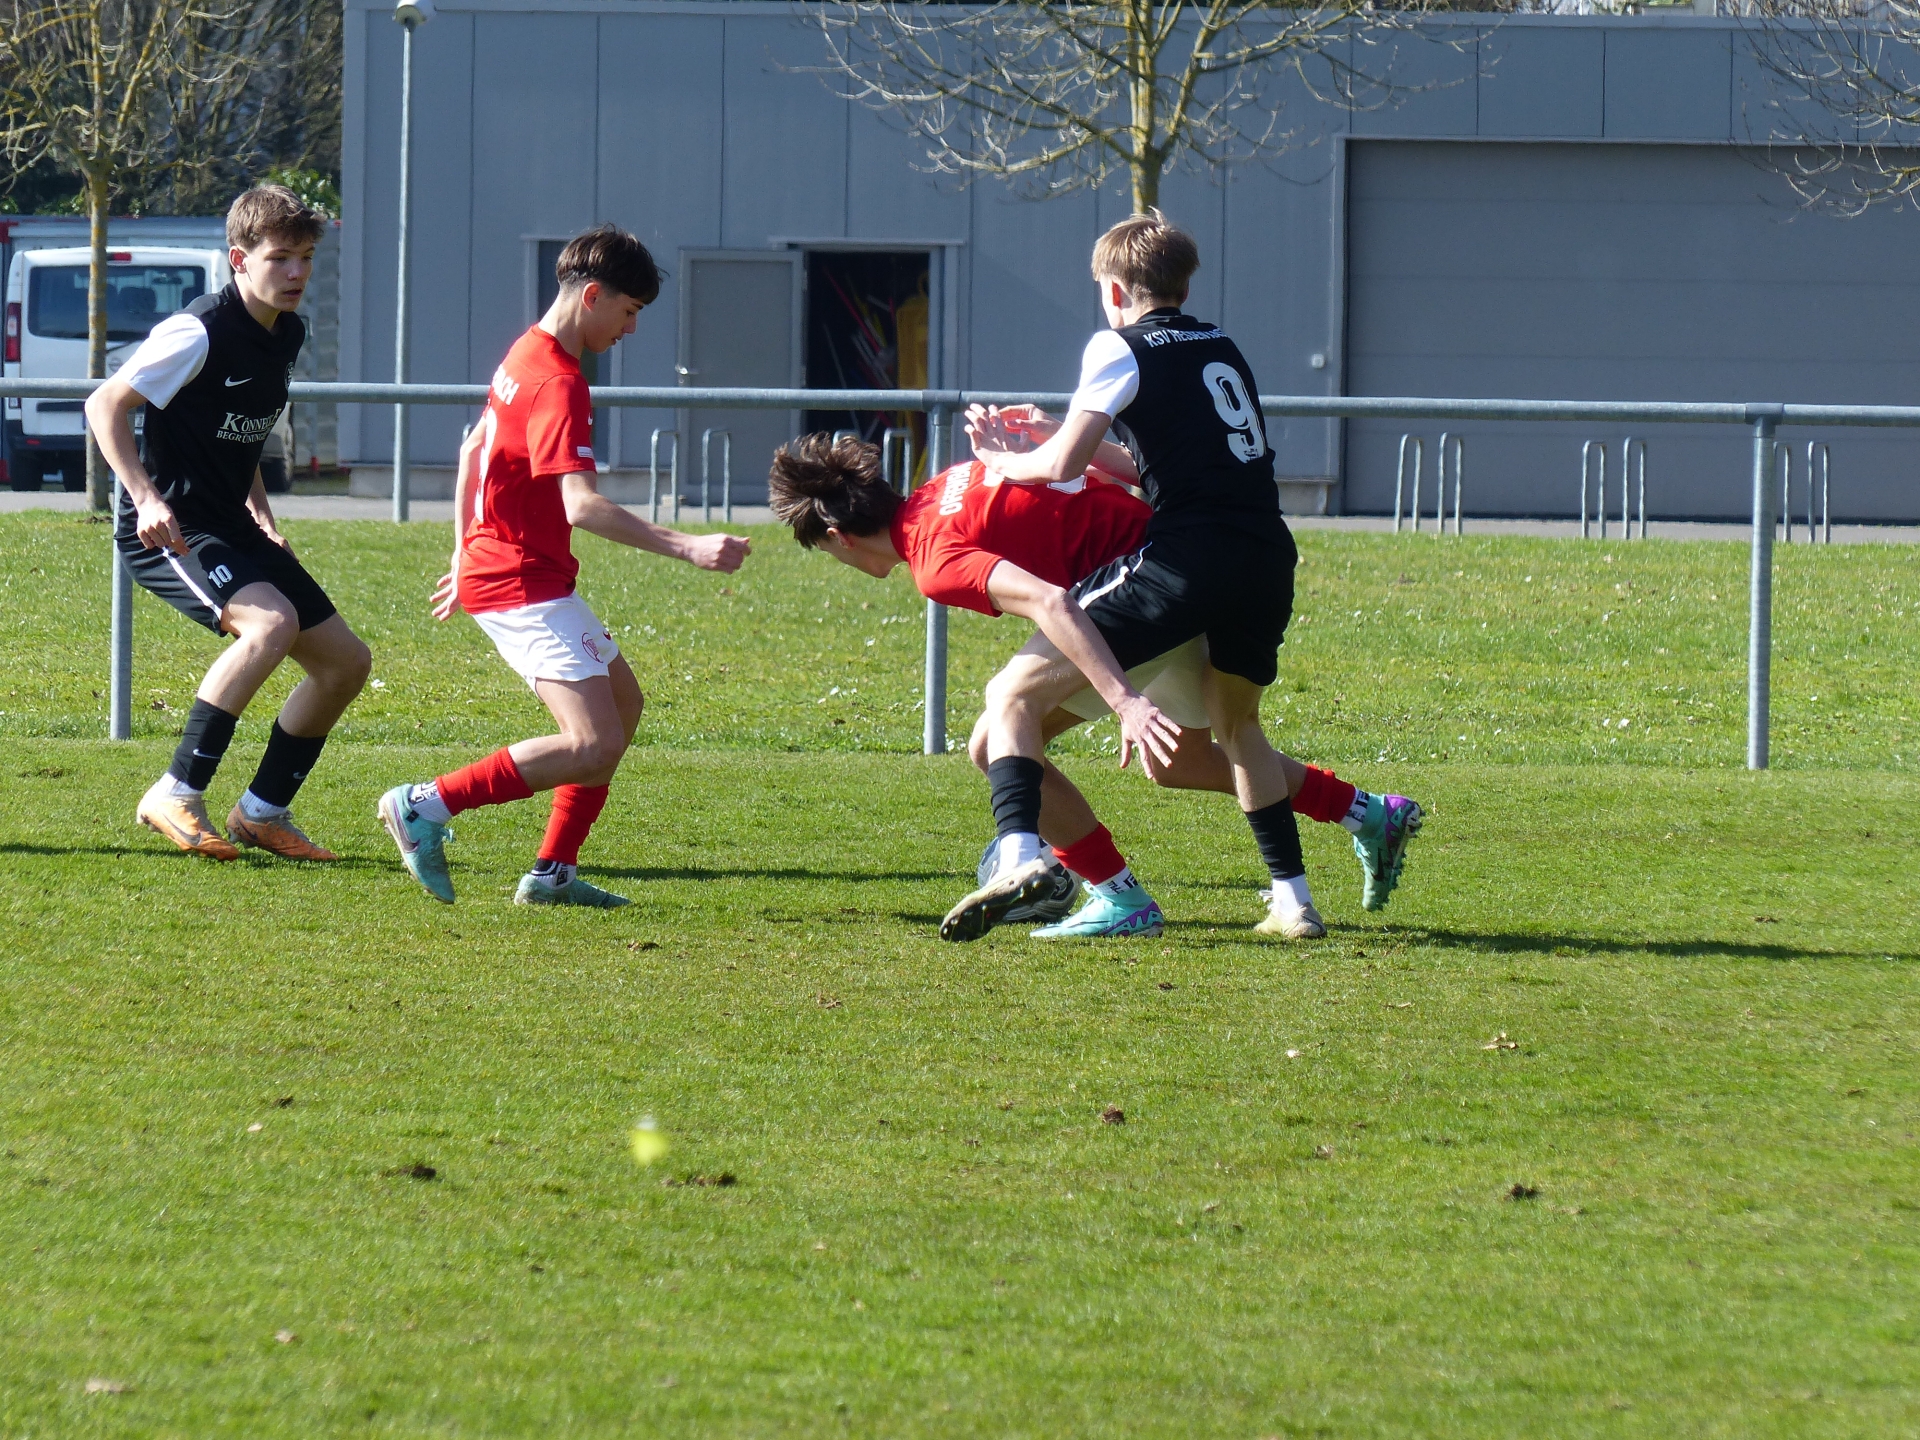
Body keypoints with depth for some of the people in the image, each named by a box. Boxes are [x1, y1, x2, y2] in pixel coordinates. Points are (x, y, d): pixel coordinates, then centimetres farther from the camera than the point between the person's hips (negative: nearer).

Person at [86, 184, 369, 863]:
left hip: (232, 531, 9)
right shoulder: (201, 333, -17)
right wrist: (146, 497, -26)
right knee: (272, 621, -33)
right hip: (170, 529, -9)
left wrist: (262, 518, 15)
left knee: (347, 660, 8)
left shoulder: (286, 335, 10)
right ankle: (176, 795, -26)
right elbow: (105, 405, -16)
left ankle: (263, 812, 19)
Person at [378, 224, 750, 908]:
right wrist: (687, 548, -35)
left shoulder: (527, 357, 12)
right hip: (522, 586, -11)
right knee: (594, 747, -18)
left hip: (490, 565, 11)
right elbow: (580, 506, -31)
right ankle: (426, 805, -14)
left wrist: (464, 554, 32)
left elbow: (473, 448, 25)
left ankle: (553, 873, 17)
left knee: (623, 700, 19)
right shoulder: (558, 383, -21)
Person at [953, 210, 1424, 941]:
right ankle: (1292, 900, 30)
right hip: (1268, 562, 7)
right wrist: (1054, 435, 33)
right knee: (1235, 724, 32)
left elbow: (1061, 464, -1)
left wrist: (1002, 458, 19)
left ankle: (1020, 856, -26)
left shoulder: (1120, 348, 4)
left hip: (1186, 563, -7)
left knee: (1015, 692, -5)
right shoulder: (1221, 349, 25)